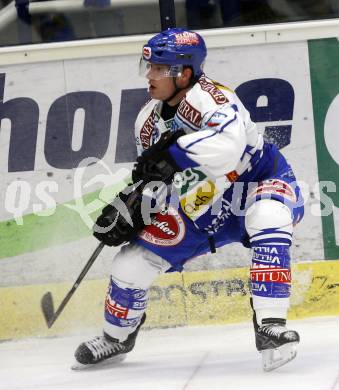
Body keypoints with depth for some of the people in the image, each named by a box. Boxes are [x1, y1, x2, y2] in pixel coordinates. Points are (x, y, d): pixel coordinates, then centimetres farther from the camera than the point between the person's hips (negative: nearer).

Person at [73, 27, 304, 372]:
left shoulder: (208, 96, -29)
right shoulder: (148, 120, -5)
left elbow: (230, 144, -50)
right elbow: (150, 181, 7)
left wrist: (174, 154, -52)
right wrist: (128, 208, -10)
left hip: (259, 184, -6)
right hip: (202, 209, 6)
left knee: (268, 219, -41)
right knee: (132, 262, 0)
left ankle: (269, 325, -38)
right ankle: (116, 338, 28)